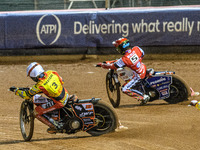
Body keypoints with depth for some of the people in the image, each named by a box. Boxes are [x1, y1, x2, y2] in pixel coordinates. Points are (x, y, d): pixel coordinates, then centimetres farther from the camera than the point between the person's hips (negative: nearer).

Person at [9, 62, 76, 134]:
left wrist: (15, 90, 4)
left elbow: (26, 95, -10)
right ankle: (70, 98, 31)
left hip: (59, 103, -7)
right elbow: (62, 81, 10)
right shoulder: (51, 73, -7)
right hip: (65, 94, 7)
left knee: (37, 112, 3)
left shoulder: (39, 86, -23)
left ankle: (54, 126, 6)